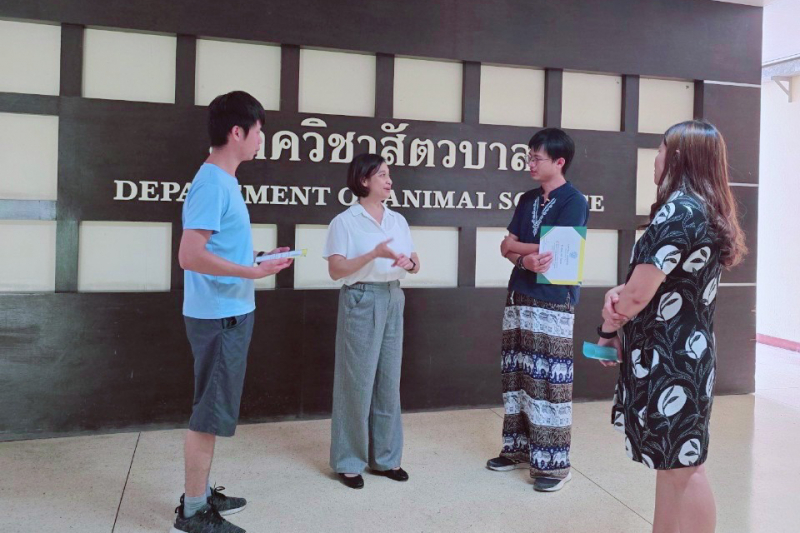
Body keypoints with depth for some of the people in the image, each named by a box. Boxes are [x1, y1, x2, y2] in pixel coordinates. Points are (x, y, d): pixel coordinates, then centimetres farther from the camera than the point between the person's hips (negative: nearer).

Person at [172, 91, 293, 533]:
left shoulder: (223, 181, 12)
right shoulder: (212, 184, -18)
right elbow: (190, 256, -25)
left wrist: (258, 258, 16)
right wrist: (252, 272, -22)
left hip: (229, 314, 10)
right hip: (219, 316, -10)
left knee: (213, 410, 18)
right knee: (210, 412, 0)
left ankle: (201, 494, 31)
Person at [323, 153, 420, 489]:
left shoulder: (398, 220, 12)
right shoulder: (345, 221, -6)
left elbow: (415, 263, 15)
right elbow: (336, 270, -13)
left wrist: (409, 263, -9)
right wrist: (374, 254, -23)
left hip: (393, 300, 6)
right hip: (361, 300, -6)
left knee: (389, 382, 10)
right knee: (357, 382, -1)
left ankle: (385, 457, 23)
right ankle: (349, 461, 13)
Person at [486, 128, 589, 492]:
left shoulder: (574, 201, -7)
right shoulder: (528, 199, 14)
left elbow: (553, 253, -15)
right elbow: (506, 247, 7)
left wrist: (518, 249, 0)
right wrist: (527, 259, -12)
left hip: (553, 304, -7)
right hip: (519, 298, 7)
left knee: (549, 382, -4)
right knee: (516, 378, 13)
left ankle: (554, 463, 6)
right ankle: (518, 447, 25)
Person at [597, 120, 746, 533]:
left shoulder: (679, 210, -18)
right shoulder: (709, 211, 12)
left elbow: (639, 293, -20)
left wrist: (609, 328, -2)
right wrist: (617, 294, -4)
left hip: (667, 355, -10)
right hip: (686, 349, 10)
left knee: (682, 466, 2)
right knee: (673, 462, 18)